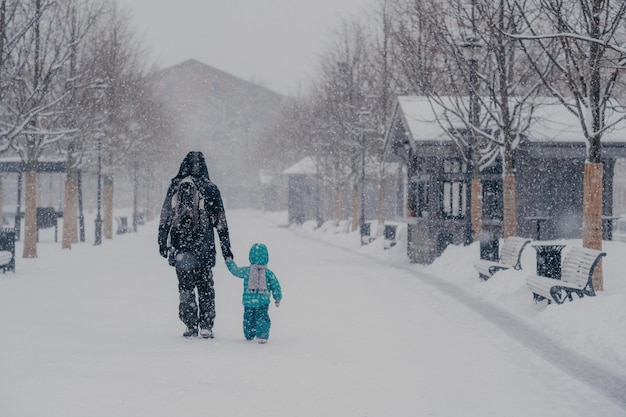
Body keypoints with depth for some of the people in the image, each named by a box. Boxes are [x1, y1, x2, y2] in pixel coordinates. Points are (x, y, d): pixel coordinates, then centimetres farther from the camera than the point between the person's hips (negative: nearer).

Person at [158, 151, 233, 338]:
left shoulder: (174, 187, 2)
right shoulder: (210, 189, -1)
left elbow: (164, 218, 6)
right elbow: (221, 222, 1)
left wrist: (162, 242, 13)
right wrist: (226, 248, 7)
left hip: (180, 245, 1)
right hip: (204, 247, -1)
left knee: (185, 286, 10)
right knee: (205, 286, 7)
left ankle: (191, 325, 7)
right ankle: (206, 326, 5)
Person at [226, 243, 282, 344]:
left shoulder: (246, 271, -1)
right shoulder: (268, 273, -1)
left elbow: (235, 270, 15)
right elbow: (275, 286, 2)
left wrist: (230, 262, 34)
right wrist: (278, 298, 13)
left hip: (248, 301, 1)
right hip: (263, 301, -1)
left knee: (248, 319, 17)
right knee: (262, 318, 0)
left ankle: (249, 335, 29)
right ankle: (262, 336, -15)